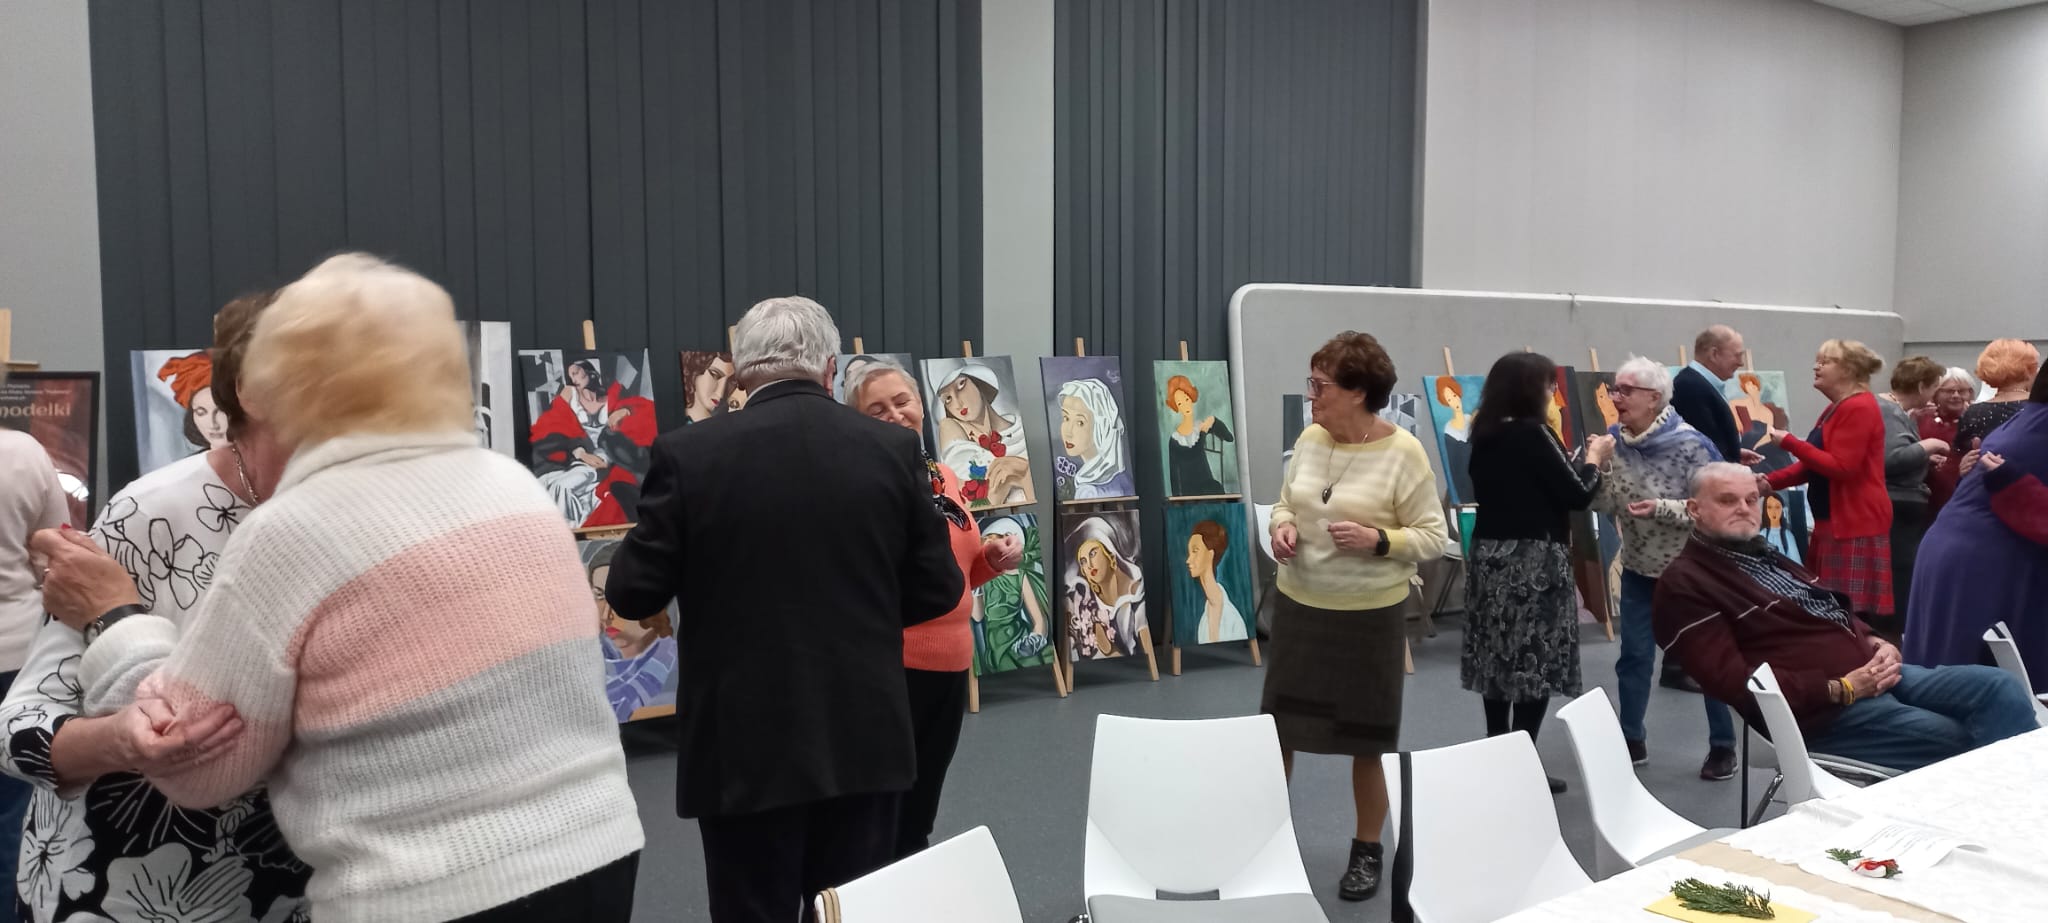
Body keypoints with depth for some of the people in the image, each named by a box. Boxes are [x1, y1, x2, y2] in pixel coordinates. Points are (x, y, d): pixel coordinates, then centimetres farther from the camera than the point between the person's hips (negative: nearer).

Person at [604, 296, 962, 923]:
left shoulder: (688, 453, -9)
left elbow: (632, 593, -4)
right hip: (865, 739, 2)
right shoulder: (894, 449, -4)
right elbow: (939, 588, 2)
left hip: (744, 748, -2)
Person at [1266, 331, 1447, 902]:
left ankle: (1367, 851, 30)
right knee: (1277, 723, 13)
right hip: (1297, 606, 5)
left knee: (1363, 742, 9)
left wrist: (1378, 540, -25)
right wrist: (1282, 527, -7)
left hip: (1368, 616, -5)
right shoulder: (1309, 438, 0)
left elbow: (1434, 537, -9)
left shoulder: (1403, 453, -14)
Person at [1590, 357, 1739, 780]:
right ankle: (1632, 739, 22)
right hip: (1639, 568, 5)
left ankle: (1723, 745, 21)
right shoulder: (1613, 440, -5)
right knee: (1634, 655, 8)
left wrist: (1662, 508, -30)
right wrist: (1595, 466, -22)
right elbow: (1604, 504, -5)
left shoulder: (1689, 445, -20)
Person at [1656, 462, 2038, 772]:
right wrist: (1841, 690, -17)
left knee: (1999, 688, -8)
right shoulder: (1684, 584, -9)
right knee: (1957, 741, -22)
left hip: (1871, 671, 9)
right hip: (1820, 709, -9)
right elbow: (1734, 680, -17)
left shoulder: (1762, 555, 21)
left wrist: (1875, 643, 3)